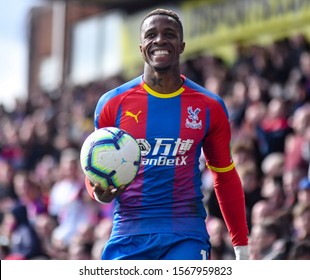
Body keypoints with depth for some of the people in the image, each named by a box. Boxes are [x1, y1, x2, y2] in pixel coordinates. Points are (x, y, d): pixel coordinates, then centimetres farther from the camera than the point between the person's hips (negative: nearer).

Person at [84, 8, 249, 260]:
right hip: (129, 236, 1)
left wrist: (242, 247, 13)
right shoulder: (113, 104, 3)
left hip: (186, 238, -1)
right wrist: (100, 193, -12)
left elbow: (226, 177, 13)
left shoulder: (209, 107, 4)